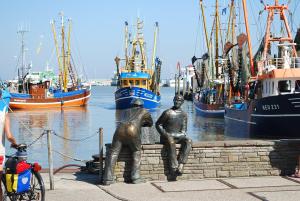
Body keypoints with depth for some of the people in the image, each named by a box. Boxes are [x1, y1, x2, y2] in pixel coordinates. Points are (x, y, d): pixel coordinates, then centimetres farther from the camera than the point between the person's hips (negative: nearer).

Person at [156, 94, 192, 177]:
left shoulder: (183, 114, 8)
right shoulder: (168, 113, -5)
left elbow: (183, 130, 11)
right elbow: (158, 124, 3)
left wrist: (181, 135, -9)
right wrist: (164, 134, -9)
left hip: (177, 137, 4)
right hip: (166, 137, -4)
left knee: (188, 141, -27)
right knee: (171, 141, -39)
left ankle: (180, 165, -37)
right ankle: (174, 168, -41)